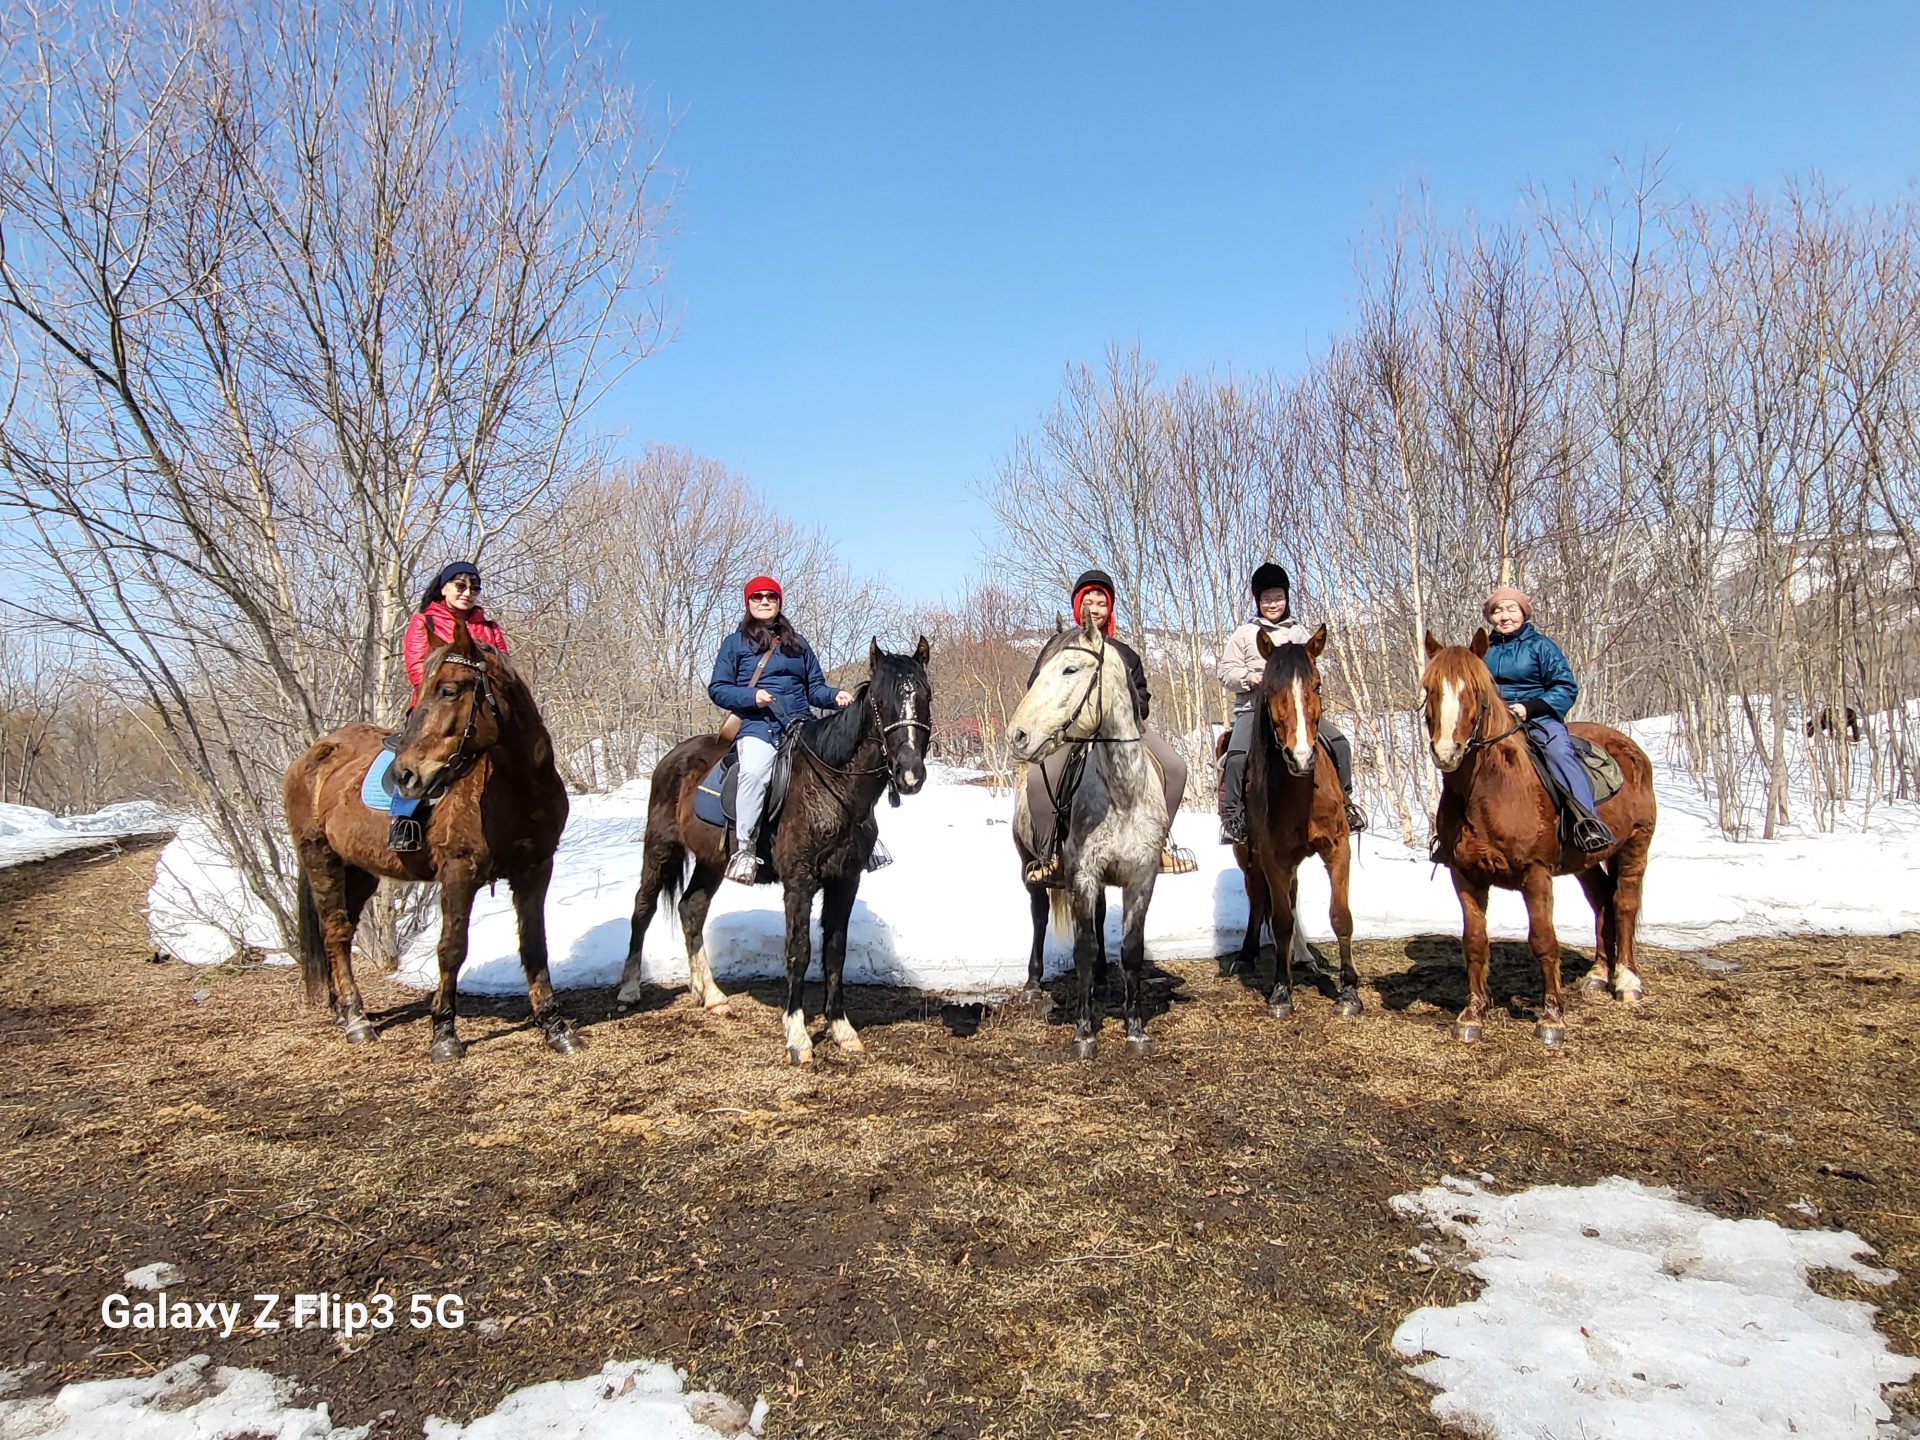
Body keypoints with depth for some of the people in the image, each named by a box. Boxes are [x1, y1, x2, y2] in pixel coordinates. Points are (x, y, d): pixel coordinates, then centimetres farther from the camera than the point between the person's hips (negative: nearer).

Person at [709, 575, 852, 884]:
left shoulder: (798, 644, 22)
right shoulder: (735, 643, 12)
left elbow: (815, 688, 21)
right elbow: (717, 689, 7)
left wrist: (835, 696, -2)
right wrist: (751, 696, -11)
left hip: (800, 726, 4)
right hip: (757, 725, -4)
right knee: (755, 771, -35)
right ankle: (743, 847, -27)